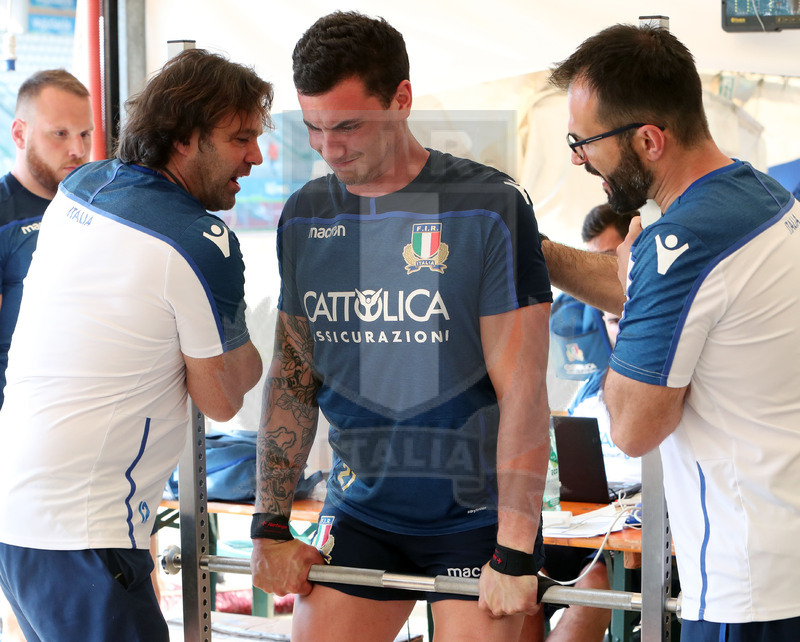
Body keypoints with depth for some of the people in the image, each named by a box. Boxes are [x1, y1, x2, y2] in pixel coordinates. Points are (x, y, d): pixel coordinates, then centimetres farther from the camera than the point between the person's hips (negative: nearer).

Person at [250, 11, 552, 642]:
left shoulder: (489, 206, -12)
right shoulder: (305, 216, 3)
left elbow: (522, 390, -14)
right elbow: (293, 377, 7)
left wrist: (514, 555, -17)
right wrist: (271, 528, 3)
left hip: (477, 513, -4)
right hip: (361, 511, 4)